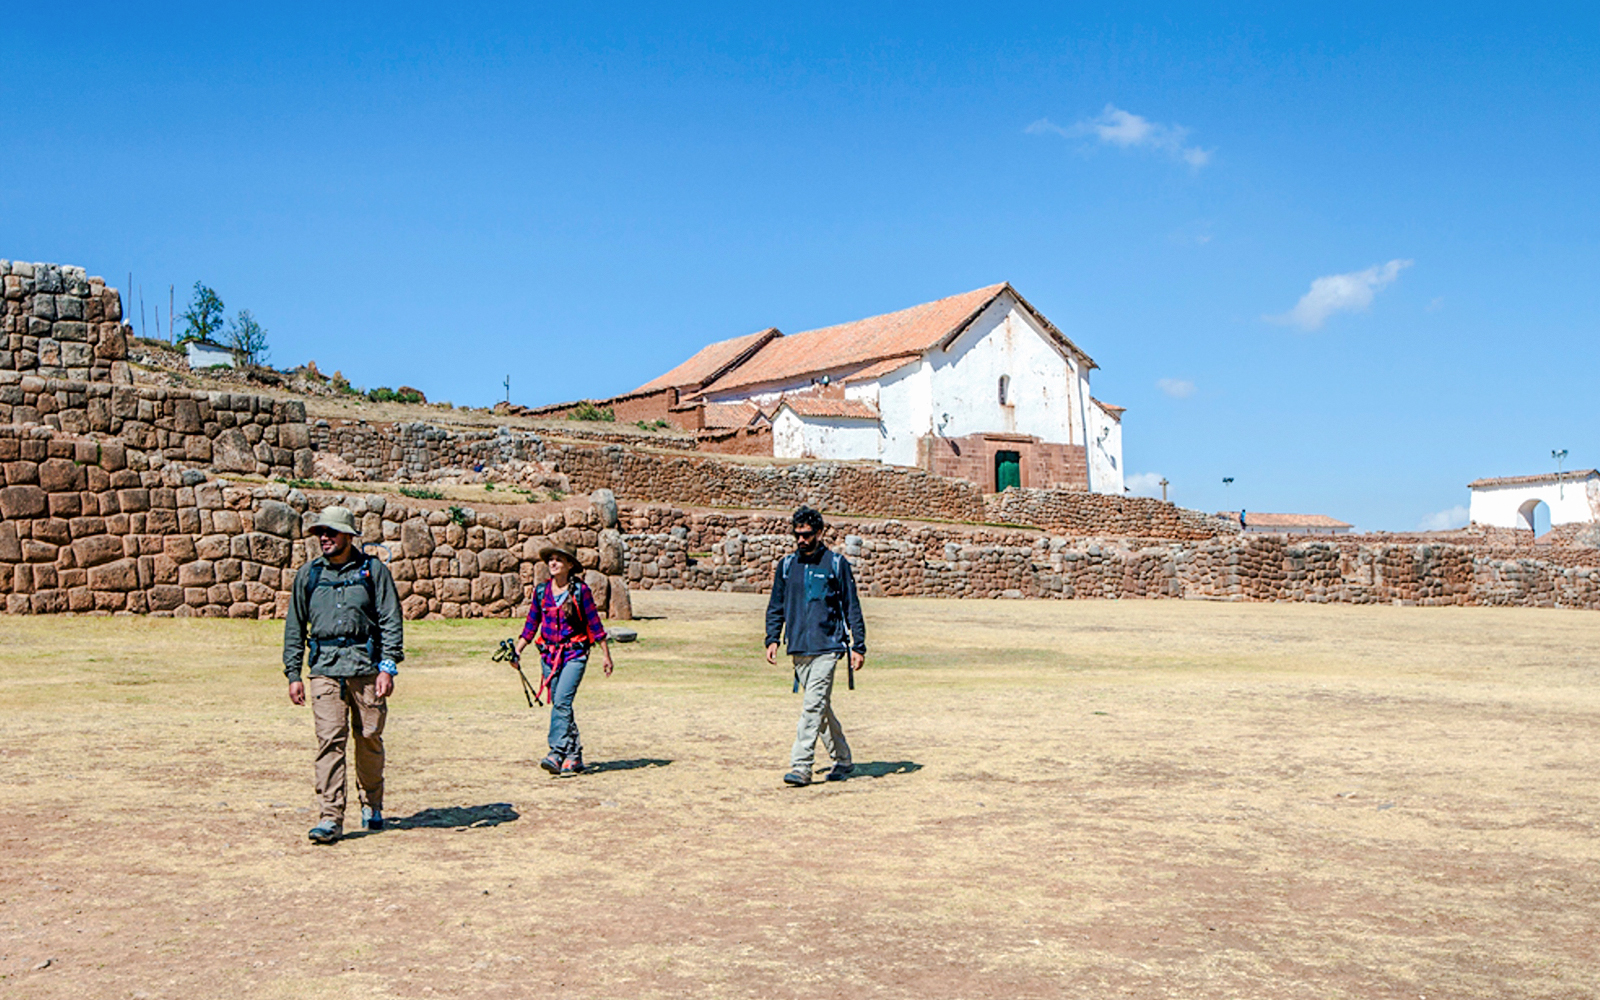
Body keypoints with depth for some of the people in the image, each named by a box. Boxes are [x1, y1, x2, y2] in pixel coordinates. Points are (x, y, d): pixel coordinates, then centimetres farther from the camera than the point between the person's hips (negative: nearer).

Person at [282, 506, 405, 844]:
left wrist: (388, 667, -8)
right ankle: (331, 817, -8)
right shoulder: (308, 574, 12)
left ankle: (371, 806, 26)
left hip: (367, 666, -1)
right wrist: (293, 674, 10)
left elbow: (392, 622, 1)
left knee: (369, 740, 6)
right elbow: (294, 626, 16)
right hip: (325, 667, 1)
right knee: (329, 740, -8)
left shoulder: (374, 571, 4)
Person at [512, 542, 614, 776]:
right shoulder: (541, 591, 8)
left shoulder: (580, 590, -3)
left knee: (562, 702, -19)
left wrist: (606, 656, 3)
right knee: (559, 705, 7)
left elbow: (594, 624, 1)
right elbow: (531, 625, 14)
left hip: (575, 654, -4)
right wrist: (517, 650, 4)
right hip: (549, 654, 5)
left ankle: (556, 754, -21)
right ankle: (574, 757, 16)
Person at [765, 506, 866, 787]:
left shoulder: (836, 564, 1)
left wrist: (859, 646, -1)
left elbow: (852, 607, 4)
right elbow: (776, 606, 18)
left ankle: (801, 766, -15)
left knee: (814, 705, -14)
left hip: (827, 647, -5)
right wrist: (772, 639, 5)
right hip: (798, 648, 5)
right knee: (820, 706, 10)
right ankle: (842, 760, 23)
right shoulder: (786, 565, 12)